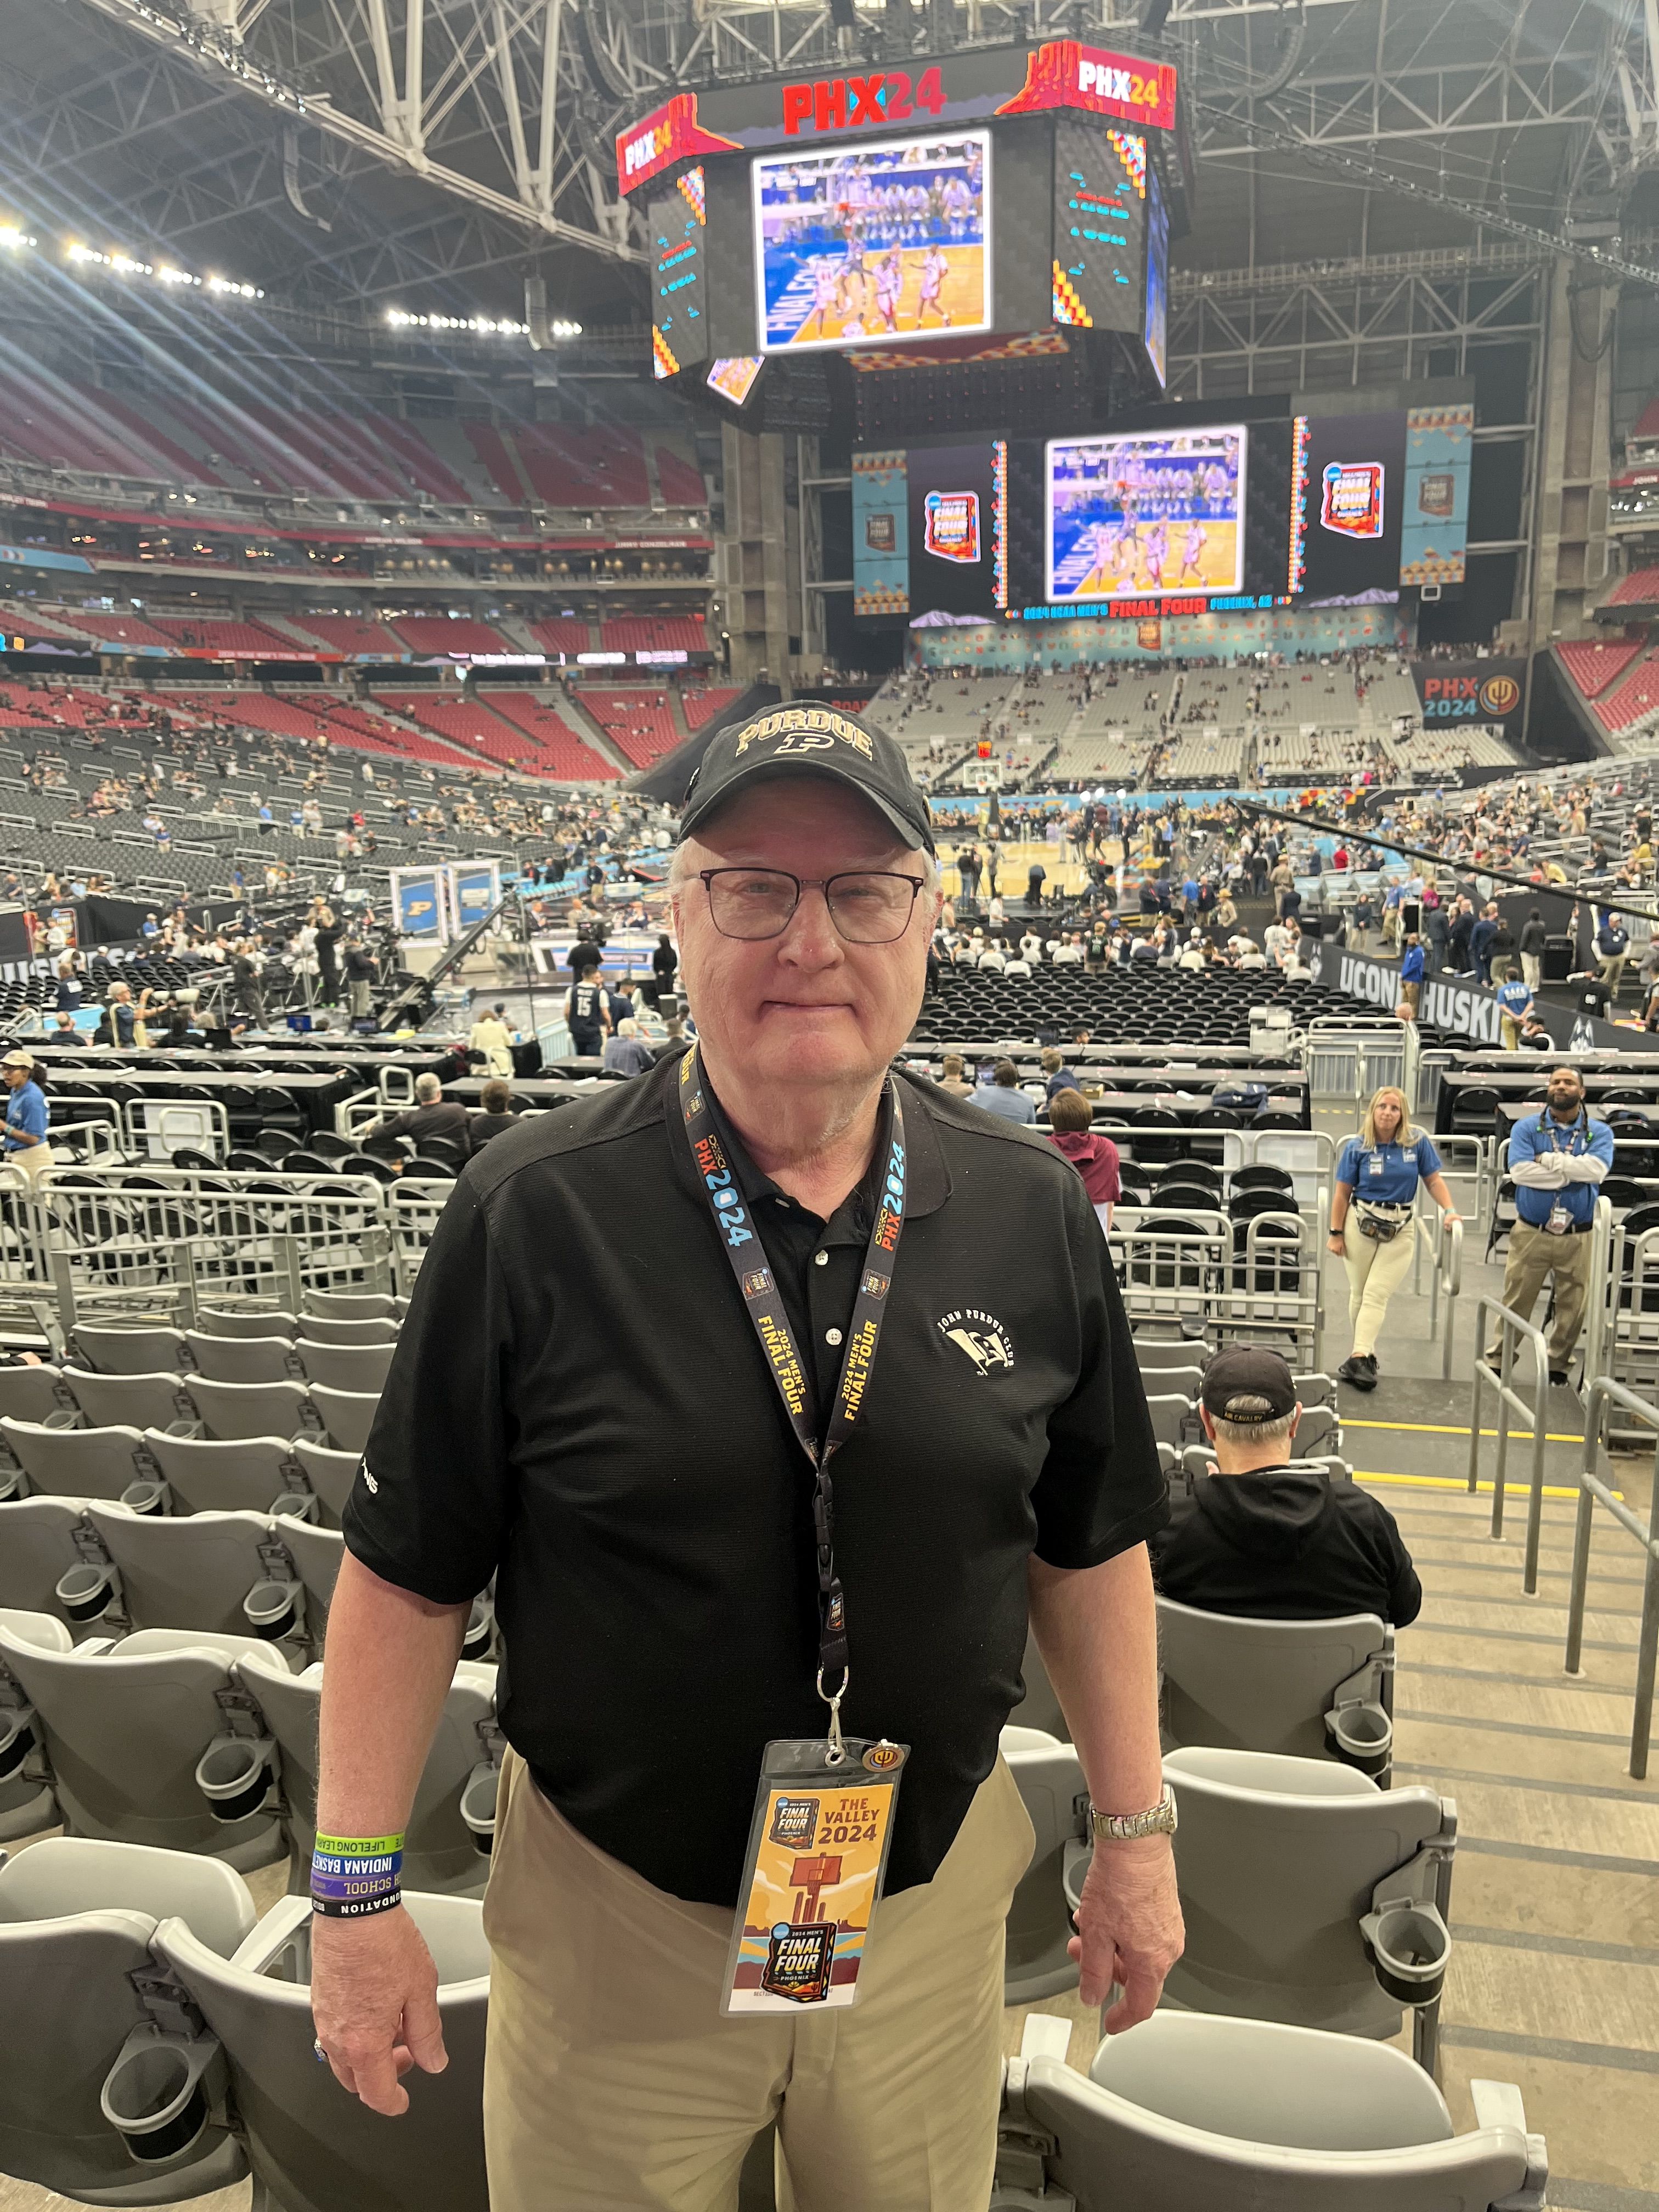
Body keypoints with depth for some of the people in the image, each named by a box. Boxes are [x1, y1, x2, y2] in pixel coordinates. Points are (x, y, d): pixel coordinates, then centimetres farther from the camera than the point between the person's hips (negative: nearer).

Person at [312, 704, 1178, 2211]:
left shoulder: (1032, 1212, -8)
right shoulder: (536, 1212, -16)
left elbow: (1090, 1545, 2)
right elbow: (410, 1574, -8)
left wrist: (1136, 1831, 6)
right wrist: (360, 1894, -4)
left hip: (934, 1902, 3)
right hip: (615, 1916, -2)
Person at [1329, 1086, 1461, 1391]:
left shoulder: (1418, 1143, -2)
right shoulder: (1357, 1147, -3)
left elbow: (1434, 1180, 6)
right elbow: (1342, 1193, 1)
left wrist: (1450, 1210, -7)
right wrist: (1337, 1233, -1)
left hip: (1401, 1228, 0)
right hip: (1361, 1221, 0)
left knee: (1377, 1294, -9)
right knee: (1359, 1293, 4)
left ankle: (1359, 1357, -14)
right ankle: (1368, 1353, 17)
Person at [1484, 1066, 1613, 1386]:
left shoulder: (1599, 1132, 3)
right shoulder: (1527, 1127, 0)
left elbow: (1597, 1168, -18)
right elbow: (1519, 1171, -16)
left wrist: (1547, 1159, -15)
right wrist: (1572, 1172, -14)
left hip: (1577, 1236, 1)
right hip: (1531, 1233, -1)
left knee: (1573, 1306, 9)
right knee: (1516, 1302, 6)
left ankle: (1558, 1366, 27)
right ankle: (1498, 1359, 20)